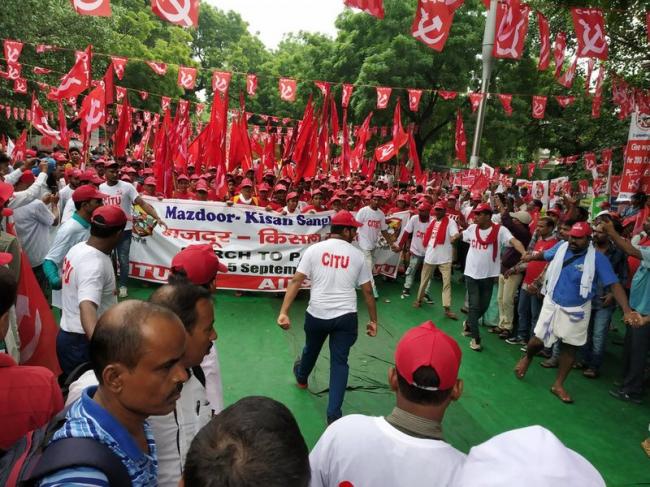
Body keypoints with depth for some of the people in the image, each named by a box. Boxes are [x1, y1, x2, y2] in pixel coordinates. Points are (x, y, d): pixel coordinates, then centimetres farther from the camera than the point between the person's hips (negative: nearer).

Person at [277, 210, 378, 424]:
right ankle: (333, 415, 9)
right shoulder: (357, 255, 1)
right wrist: (373, 320, 14)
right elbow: (367, 291, 5)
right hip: (345, 317, -1)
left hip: (316, 315, 1)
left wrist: (284, 312, -12)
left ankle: (301, 377, 57)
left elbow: (296, 281, -10)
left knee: (311, 349, 28)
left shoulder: (314, 249, -2)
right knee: (339, 362, 9)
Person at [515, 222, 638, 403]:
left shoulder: (597, 258, -17)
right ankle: (527, 358, 38)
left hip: (576, 310, -1)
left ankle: (558, 385, 25)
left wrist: (627, 310, -30)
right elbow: (545, 254, 15)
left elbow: (614, 284, -22)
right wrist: (531, 257, 25)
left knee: (570, 347, 9)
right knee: (538, 340, 4)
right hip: (552, 304, 1)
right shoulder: (561, 247, -8)